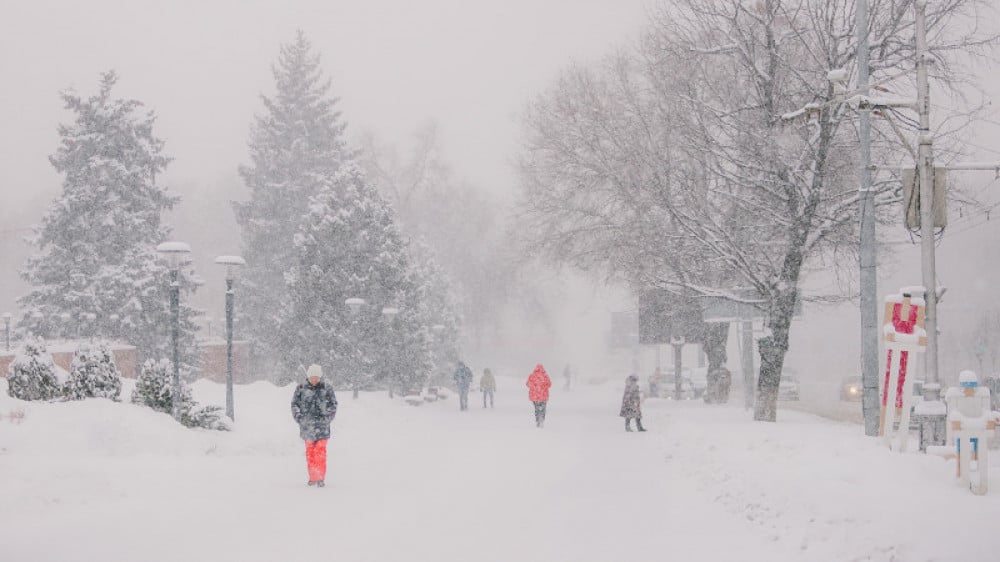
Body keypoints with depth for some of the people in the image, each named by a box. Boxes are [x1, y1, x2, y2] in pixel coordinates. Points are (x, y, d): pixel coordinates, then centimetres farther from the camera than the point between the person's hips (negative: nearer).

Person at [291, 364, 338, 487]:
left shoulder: (327, 389, 2)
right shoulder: (301, 388, 4)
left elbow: (333, 405, 8)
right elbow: (294, 404, 9)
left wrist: (327, 419, 0)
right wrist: (299, 418, 1)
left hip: (322, 425, -2)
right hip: (307, 426, 2)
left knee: (320, 450, -9)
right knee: (309, 451, 8)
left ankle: (321, 478, -9)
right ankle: (312, 477, 16)